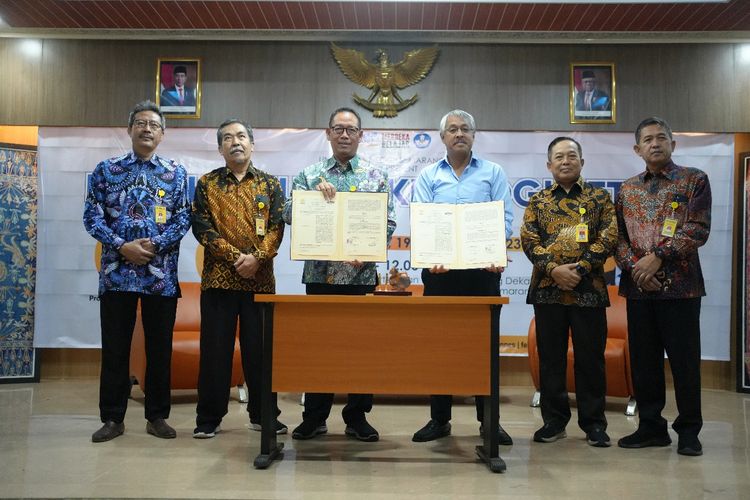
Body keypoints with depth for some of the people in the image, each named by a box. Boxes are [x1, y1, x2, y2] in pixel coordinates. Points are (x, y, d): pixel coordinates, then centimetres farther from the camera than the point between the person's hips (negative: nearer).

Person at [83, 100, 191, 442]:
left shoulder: (176, 173, 7)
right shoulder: (106, 170, 7)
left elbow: (183, 219, 2)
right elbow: (92, 216, 2)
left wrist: (154, 244, -12)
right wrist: (122, 246, -12)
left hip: (162, 274, 0)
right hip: (116, 272, 0)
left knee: (160, 348, 6)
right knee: (114, 348, 5)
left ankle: (157, 416, 18)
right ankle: (112, 417, 17)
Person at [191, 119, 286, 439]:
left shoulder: (270, 184, 10)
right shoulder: (207, 184, 8)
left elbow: (277, 227, 1)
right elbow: (201, 226, -2)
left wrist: (257, 258, -15)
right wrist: (235, 257, -12)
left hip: (261, 279, 0)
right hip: (218, 278, 0)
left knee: (259, 348, 5)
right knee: (215, 349, 3)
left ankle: (263, 414, 18)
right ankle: (209, 418, 14)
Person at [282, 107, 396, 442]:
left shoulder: (377, 176, 8)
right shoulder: (310, 175, 9)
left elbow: (388, 222, 3)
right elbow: (288, 214, -1)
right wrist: (313, 192, -17)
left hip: (362, 275, 0)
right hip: (320, 274, 0)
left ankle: (357, 417, 17)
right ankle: (314, 417, 18)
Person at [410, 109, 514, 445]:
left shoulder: (493, 173, 9)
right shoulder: (428, 176, 10)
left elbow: (504, 219, 1)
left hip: (483, 269, 0)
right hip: (439, 270, 1)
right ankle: (439, 419, 14)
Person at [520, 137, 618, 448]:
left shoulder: (600, 198, 8)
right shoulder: (537, 202, 11)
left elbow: (609, 238, -2)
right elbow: (529, 241, 1)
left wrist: (580, 269, -13)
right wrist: (554, 269, -13)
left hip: (589, 289, -1)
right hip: (547, 289, 2)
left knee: (590, 357, 4)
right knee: (550, 357, 6)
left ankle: (594, 422, 16)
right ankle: (554, 420, 18)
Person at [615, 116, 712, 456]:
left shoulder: (694, 180, 4)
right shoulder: (626, 189, 14)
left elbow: (698, 229, -7)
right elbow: (618, 236, 9)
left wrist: (659, 257, -14)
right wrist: (634, 266, -8)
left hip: (680, 284, -3)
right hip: (638, 286, 4)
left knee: (684, 359, 1)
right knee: (643, 359, 7)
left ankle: (689, 430, 14)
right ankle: (651, 426, 19)